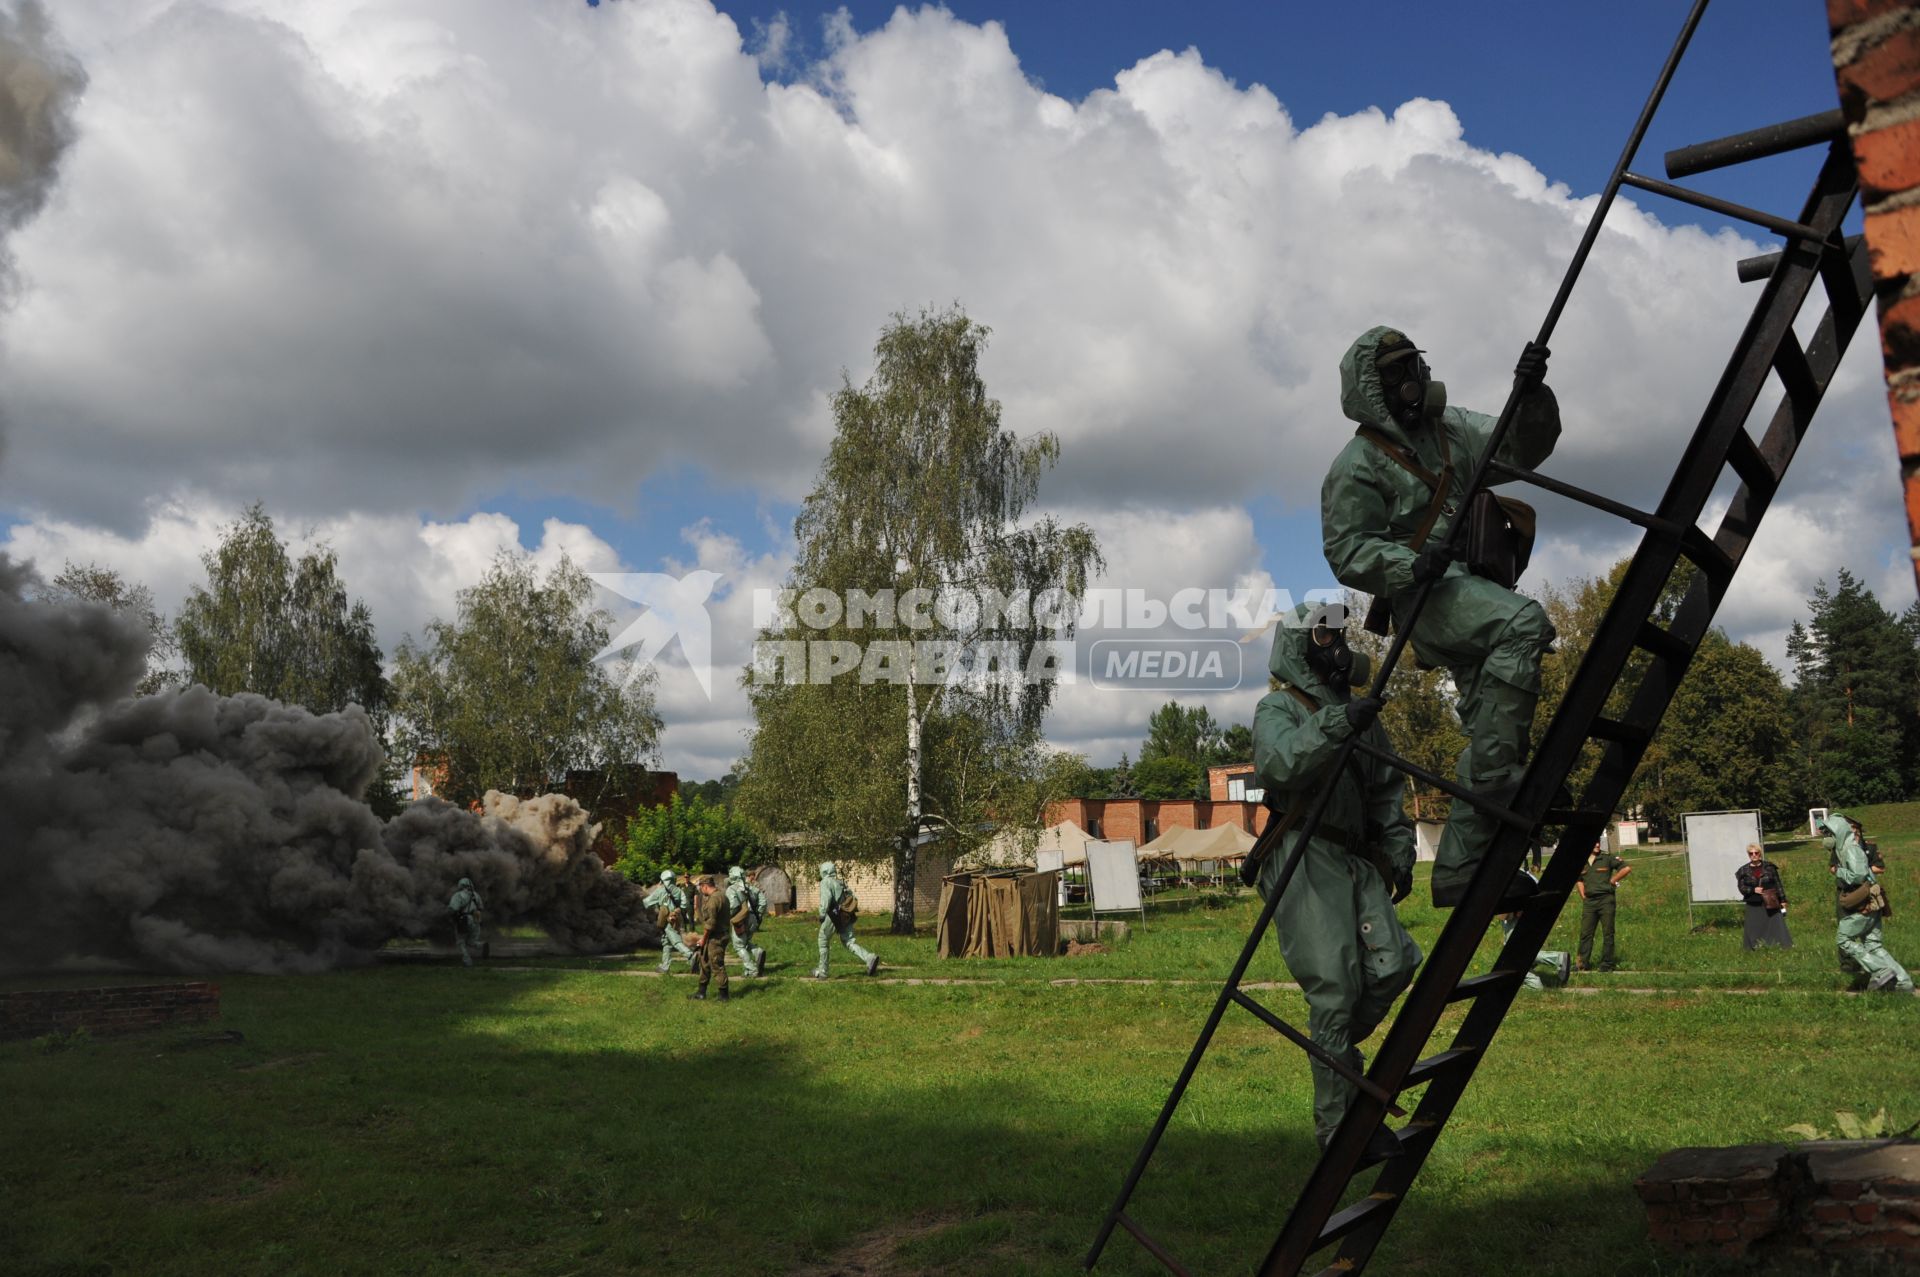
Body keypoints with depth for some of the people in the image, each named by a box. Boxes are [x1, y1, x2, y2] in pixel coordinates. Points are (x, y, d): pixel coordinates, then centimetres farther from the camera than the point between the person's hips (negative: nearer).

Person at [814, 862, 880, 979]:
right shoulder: (841, 883, 19)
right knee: (849, 942, 3)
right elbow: (853, 898, 16)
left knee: (823, 941, 12)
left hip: (833, 916, -6)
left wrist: (822, 914, -14)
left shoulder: (826, 882, -3)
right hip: (846, 917, 6)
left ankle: (822, 971, 16)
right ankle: (870, 957, -19)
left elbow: (826, 897, -20)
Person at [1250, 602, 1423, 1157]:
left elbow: (1387, 793, 25)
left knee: (1394, 962, -9)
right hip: (1304, 860, -7)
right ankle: (1337, 1128, -2)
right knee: (1334, 988, -10)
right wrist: (1334, 727, -34)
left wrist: (1399, 852, 17)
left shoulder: (1358, 712, 22)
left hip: (1356, 860, 7)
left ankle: (1336, 1047, 19)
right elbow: (1277, 764, -24)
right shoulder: (1278, 708, -2)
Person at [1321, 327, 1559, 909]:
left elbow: (1520, 448, 15)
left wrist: (1530, 393, -3)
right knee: (1524, 623, -35)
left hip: (1473, 588, 8)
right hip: (1426, 597, -8)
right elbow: (1346, 553, -10)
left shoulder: (1449, 428, 19)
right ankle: (1499, 774, -34)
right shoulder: (1358, 466, -3)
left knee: (1492, 731, 4)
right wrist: (1410, 563, -27)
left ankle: (1459, 868, 10)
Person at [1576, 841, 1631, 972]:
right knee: (1585, 933, 2)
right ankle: (1583, 963, 7)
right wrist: (1583, 896, 10)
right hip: (1589, 901, 3)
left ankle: (1606, 965, 8)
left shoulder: (1607, 858, -3)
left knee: (1608, 933, 2)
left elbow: (1627, 868, -4)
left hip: (1605, 899, -3)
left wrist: (1612, 880, -3)